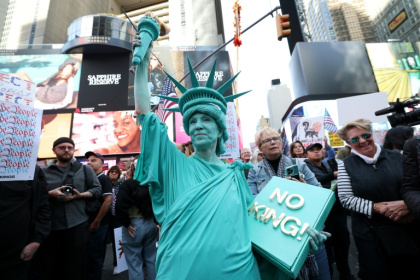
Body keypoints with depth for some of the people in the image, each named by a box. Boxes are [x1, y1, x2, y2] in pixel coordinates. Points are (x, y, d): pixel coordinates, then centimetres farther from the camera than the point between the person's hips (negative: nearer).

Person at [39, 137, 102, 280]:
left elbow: (97, 189, 3)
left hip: (77, 226, -1)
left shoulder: (84, 169, 5)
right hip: (50, 227, 2)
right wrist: (50, 194, -13)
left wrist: (80, 195, -12)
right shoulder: (44, 171, 9)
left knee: (76, 268, 9)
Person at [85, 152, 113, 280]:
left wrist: (96, 222, -20)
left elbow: (108, 200, -23)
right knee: (91, 254, 20)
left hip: (98, 224, -8)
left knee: (95, 255, 4)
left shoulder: (103, 179, -14)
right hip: (88, 222, 8)